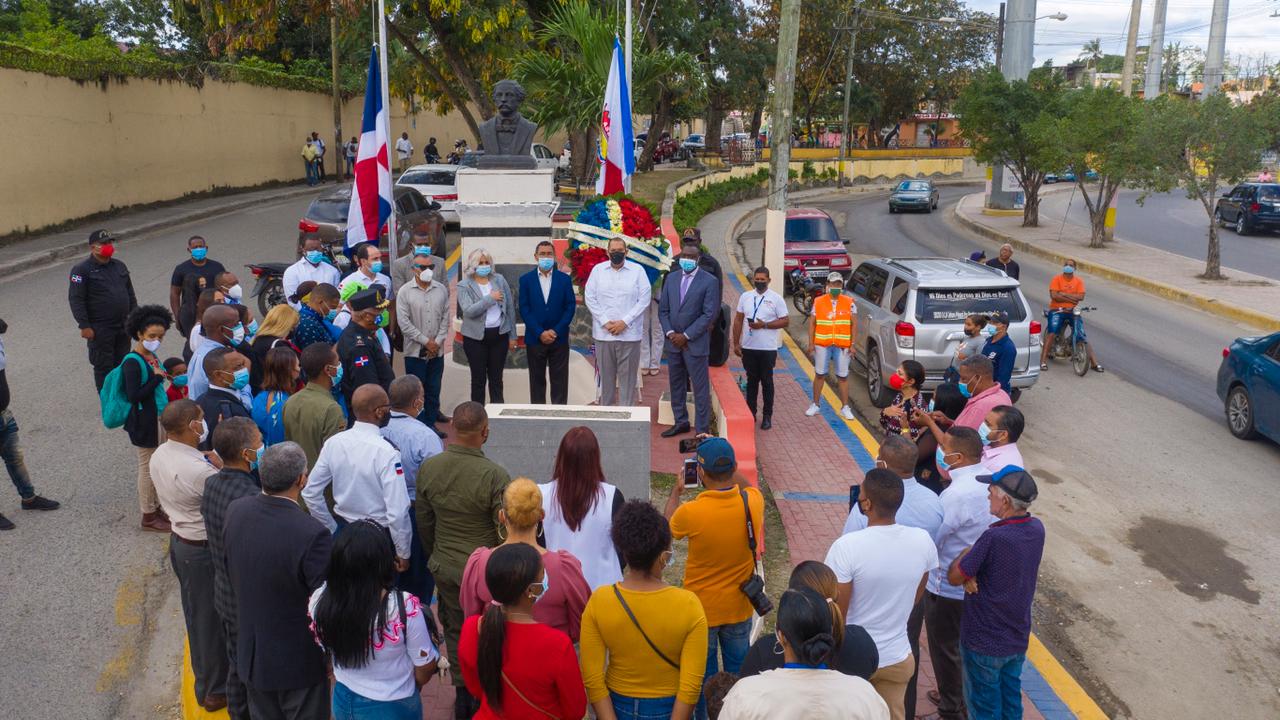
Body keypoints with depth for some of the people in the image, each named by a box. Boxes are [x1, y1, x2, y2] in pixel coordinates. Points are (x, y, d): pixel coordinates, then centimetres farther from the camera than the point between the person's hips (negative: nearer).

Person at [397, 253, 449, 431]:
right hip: (415, 351, -3)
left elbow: (446, 318, 5)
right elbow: (404, 323, -10)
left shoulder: (441, 289, 3)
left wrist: (437, 342, -5)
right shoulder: (405, 291, -6)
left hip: (437, 351, 3)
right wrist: (426, 341, -10)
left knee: (433, 390, 10)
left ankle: (431, 423, 20)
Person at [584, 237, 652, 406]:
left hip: (629, 334, -1)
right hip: (603, 334, 2)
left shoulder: (638, 270, 2)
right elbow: (589, 297, 3)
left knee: (628, 378, 1)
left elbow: (644, 299, -3)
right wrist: (605, 322, -7)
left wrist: (625, 322, -10)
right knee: (606, 376, 7)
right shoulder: (597, 270, 6)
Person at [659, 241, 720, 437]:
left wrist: (686, 336, -14)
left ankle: (702, 430, 8)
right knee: (676, 385, 15)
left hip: (695, 344, -5)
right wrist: (670, 333, -5)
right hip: (673, 342, 5)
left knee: (700, 389, 0)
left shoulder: (709, 282, -7)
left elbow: (709, 314, -12)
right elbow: (663, 309, 10)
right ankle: (681, 422, 28)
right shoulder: (671, 278, 9)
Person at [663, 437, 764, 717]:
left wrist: (676, 491, 10)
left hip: (702, 609, -3)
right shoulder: (753, 502, -21)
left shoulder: (691, 512, -29)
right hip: (740, 607, 3)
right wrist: (722, 456, 6)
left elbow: (668, 528, -3)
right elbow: (743, 484, 7)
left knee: (703, 674, 18)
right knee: (738, 670, 23)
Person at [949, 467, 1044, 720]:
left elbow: (954, 576, -19)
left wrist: (966, 553, -2)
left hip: (985, 642, -6)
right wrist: (971, 573, -14)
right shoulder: (1037, 529, -7)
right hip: (1019, 638, 6)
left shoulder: (994, 538, -30)